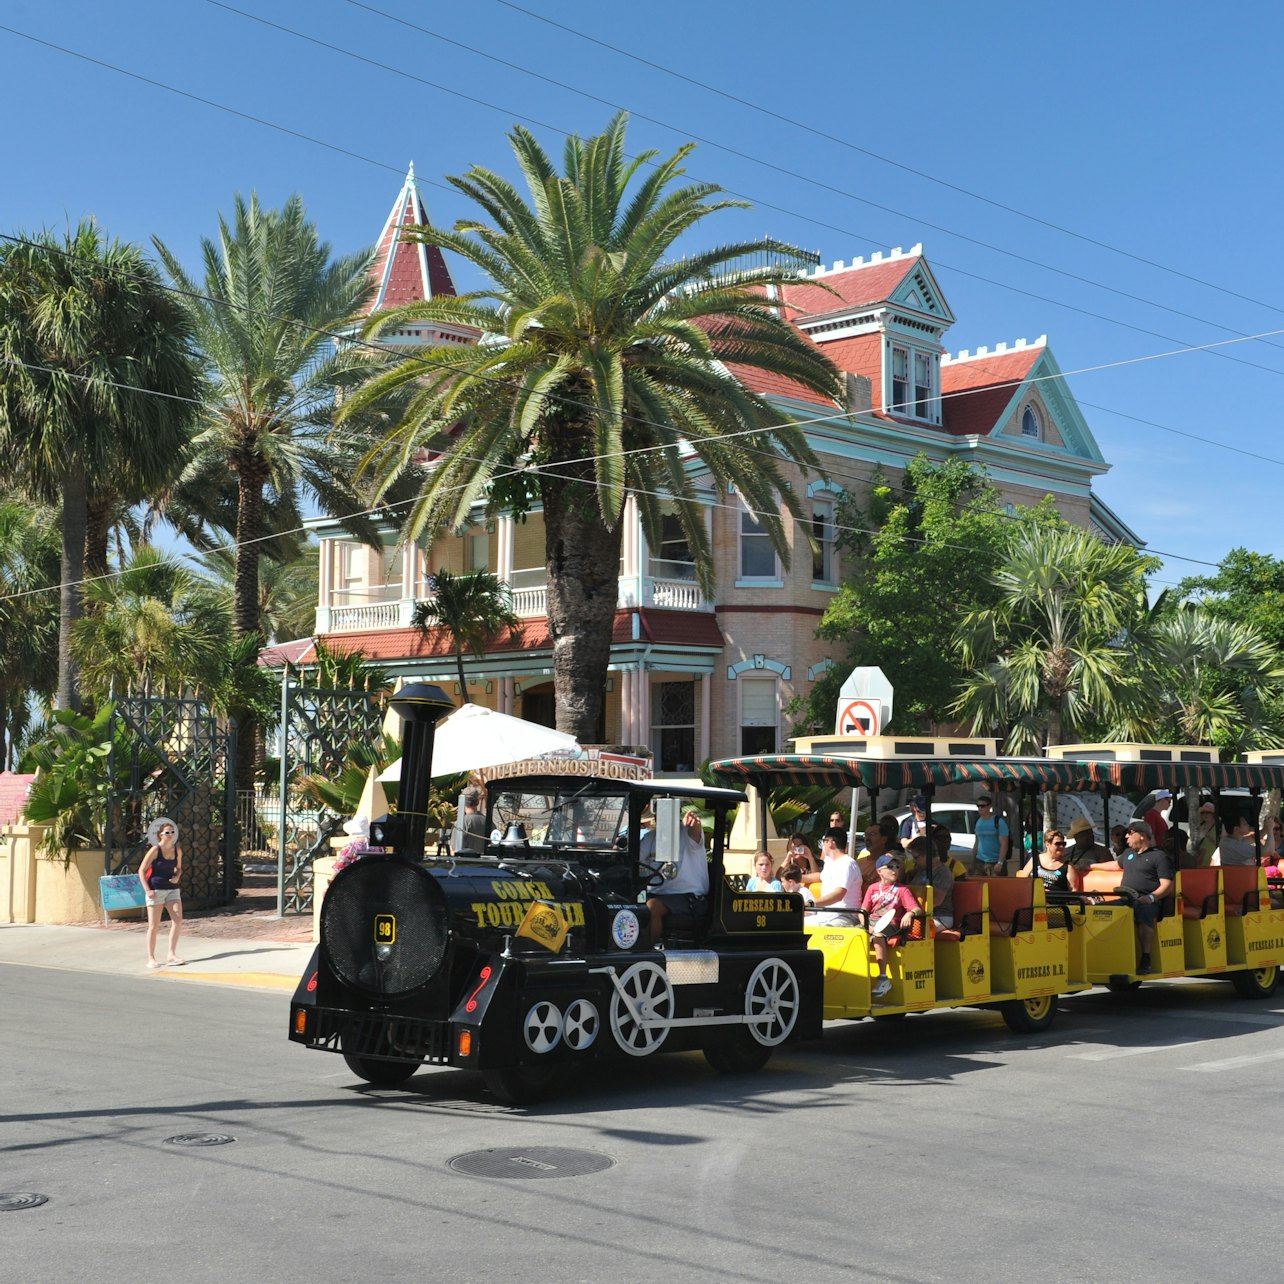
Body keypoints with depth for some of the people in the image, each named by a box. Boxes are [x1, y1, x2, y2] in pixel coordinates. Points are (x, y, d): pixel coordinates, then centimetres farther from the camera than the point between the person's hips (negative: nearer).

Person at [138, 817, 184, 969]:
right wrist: (147, 890, -15)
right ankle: (151, 958, 9)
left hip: (172, 889, 5)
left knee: (178, 920, -9)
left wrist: (177, 876, -2)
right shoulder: (155, 850, -10)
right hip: (156, 889, -5)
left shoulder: (177, 850, 5)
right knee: (154, 926, 0)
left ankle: (172, 955, -3)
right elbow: (141, 870, -7)